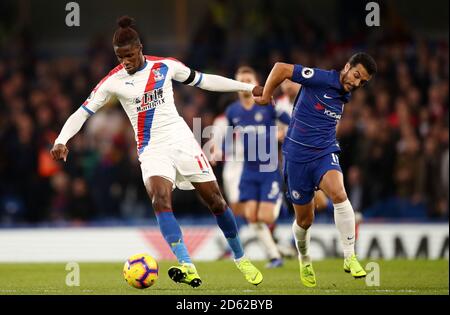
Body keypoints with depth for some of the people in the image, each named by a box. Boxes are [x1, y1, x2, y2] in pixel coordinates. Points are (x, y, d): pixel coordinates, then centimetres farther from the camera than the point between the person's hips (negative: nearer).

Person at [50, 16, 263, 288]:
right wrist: (61, 140, -18)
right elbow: (83, 112, -2)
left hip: (181, 140, 2)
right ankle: (188, 269, -38)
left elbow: (202, 80, 13)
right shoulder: (114, 81, -4)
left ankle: (240, 258, 27)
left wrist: (247, 87, 16)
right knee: (161, 200, -28)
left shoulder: (166, 66, 0)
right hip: (152, 150, -2)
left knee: (216, 202, 4)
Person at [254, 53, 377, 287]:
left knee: (339, 193, -29)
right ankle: (305, 260, 39)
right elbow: (281, 68, -14)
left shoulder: (345, 96, 9)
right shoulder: (321, 79, -12)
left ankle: (350, 257, -24)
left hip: (325, 153, 3)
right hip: (297, 155, -3)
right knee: (304, 219, 7)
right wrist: (265, 97, -7)